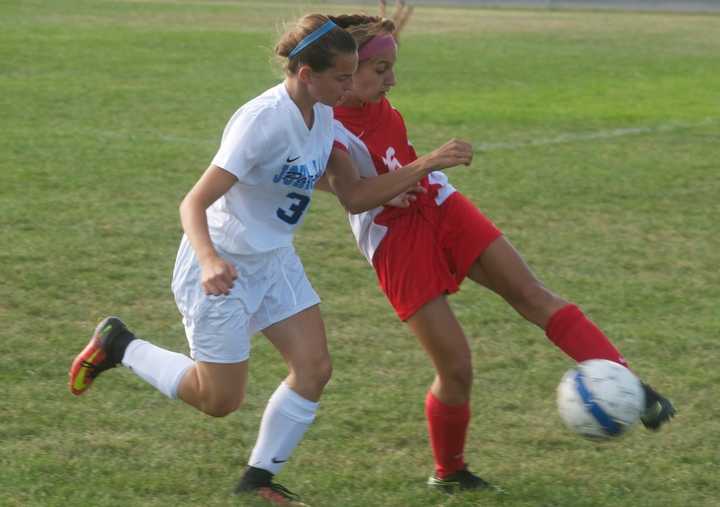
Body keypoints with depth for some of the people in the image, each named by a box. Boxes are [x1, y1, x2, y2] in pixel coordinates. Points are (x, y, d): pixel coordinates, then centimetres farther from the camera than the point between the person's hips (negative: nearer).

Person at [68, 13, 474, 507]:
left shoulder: (322, 116, -4)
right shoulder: (263, 122, -29)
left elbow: (355, 197, 2)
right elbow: (194, 203, -29)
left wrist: (426, 167, -7)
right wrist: (209, 261, -48)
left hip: (274, 260, 8)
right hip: (223, 269, -8)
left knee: (314, 368, -3)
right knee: (220, 400, 0)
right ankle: (120, 345, 20)